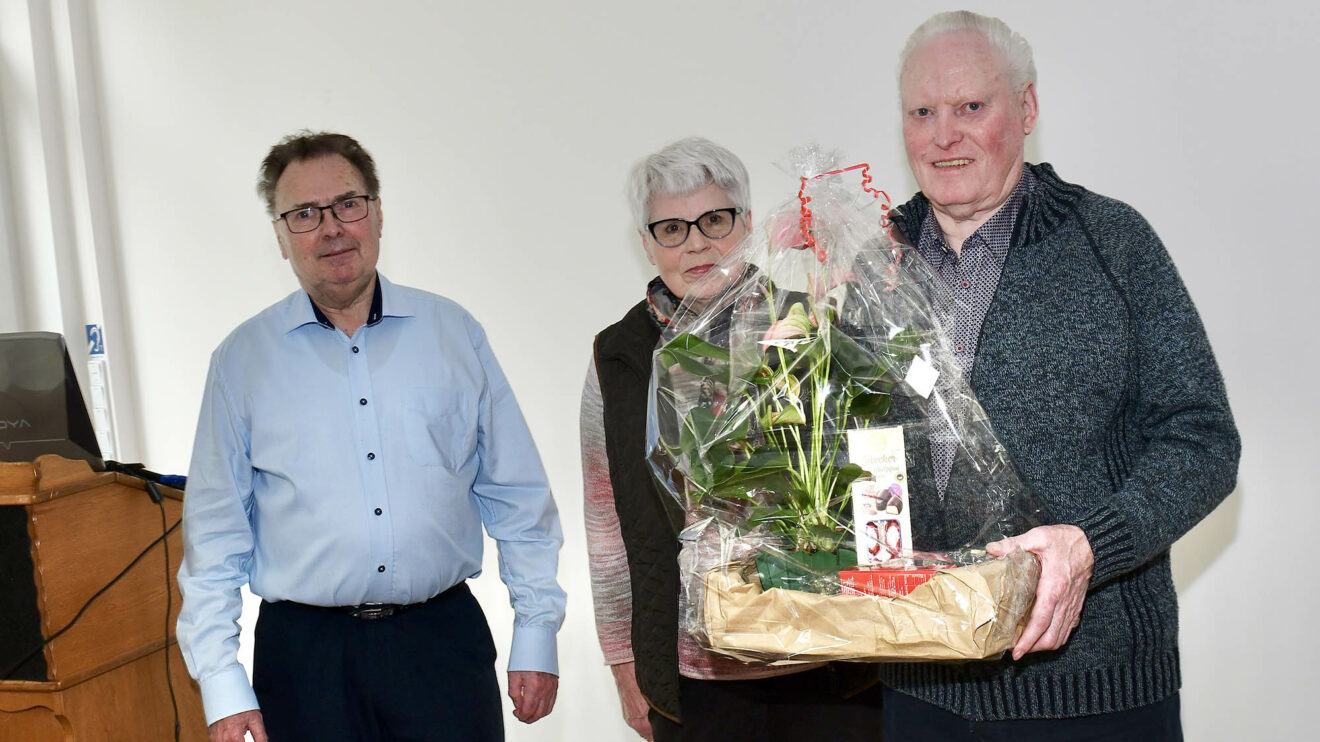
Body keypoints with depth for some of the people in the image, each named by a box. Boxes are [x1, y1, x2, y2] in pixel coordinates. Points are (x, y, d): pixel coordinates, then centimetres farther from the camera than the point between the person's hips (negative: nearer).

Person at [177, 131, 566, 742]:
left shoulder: (453, 332, 4)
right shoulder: (242, 359, 3)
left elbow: (516, 499, 7)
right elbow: (215, 534, 3)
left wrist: (536, 632, 4)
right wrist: (222, 684, -3)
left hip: (443, 638, 1)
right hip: (305, 650, 0)